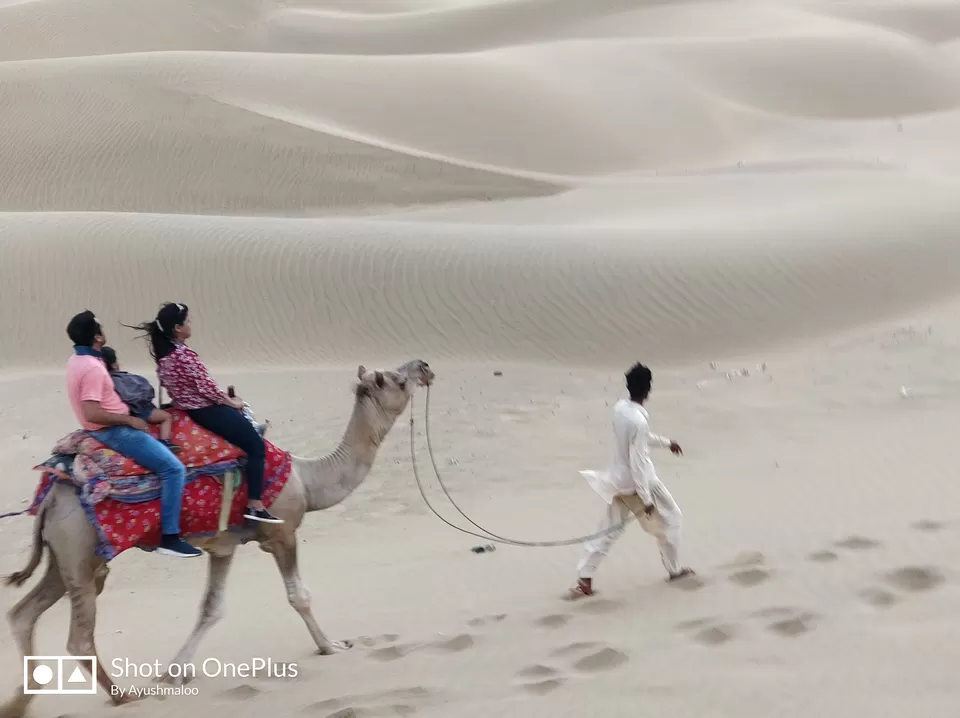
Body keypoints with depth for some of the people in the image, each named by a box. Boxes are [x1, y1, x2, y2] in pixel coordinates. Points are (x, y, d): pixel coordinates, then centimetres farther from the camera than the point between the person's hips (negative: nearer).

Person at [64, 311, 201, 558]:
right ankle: (169, 538, -13)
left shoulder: (77, 360, 6)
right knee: (174, 468, -13)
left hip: (107, 428, 11)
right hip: (112, 432, -11)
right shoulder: (92, 368, -25)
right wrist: (129, 420, -20)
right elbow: (92, 413, -32)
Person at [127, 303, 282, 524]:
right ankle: (255, 506, -8)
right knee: (256, 445, -4)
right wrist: (231, 402, -4)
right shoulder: (185, 355, -24)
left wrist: (226, 400, 12)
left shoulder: (162, 353, 4)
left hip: (187, 407, 10)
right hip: (206, 411, -10)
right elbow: (206, 387, -21)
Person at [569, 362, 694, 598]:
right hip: (638, 481, -7)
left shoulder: (620, 408, -3)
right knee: (669, 518, 16)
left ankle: (584, 580, 8)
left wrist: (665, 443, 29)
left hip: (619, 479, 7)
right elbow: (637, 461, -26)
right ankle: (674, 570, 29)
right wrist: (646, 498, -21)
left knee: (609, 529, 13)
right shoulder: (638, 421, -29)